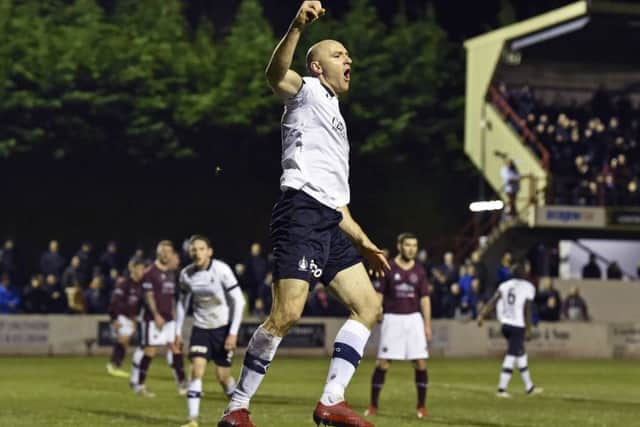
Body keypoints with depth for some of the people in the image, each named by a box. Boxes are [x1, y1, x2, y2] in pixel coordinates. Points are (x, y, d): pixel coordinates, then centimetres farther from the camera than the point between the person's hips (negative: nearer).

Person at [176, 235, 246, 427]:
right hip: (201, 327, 3)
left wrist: (233, 333, -17)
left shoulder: (221, 270, -19)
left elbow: (238, 301, -15)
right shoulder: (186, 274, -6)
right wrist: (178, 331, 8)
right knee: (197, 370, -14)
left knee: (223, 375, 0)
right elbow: (183, 302, 10)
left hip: (223, 327, -3)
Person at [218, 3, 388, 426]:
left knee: (369, 306, 3)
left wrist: (363, 241, 29)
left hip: (329, 223, 9)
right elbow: (277, 75, -19)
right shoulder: (308, 91, 8)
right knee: (287, 313, -18)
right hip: (301, 212, -9)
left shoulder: (336, 120, 32)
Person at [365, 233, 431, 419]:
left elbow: (425, 299, 9)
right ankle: (373, 405, 5)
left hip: (414, 318, 3)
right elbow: (378, 295, 0)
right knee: (383, 363, -4)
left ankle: (421, 406, 9)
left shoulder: (419, 271, 7)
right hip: (392, 318, -3)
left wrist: (427, 325, 4)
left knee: (421, 362, -2)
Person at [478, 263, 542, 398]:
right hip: (518, 326, -6)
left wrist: (482, 315, -10)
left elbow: (493, 301, -5)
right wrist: (528, 329, -5)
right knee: (511, 357, -4)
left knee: (520, 354, 19)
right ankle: (501, 389, -8)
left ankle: (529, 387, 30)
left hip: (506, 325, 6)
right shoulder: (528, 287, -5)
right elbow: (528, 310, -9)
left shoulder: (505, 285, 7)